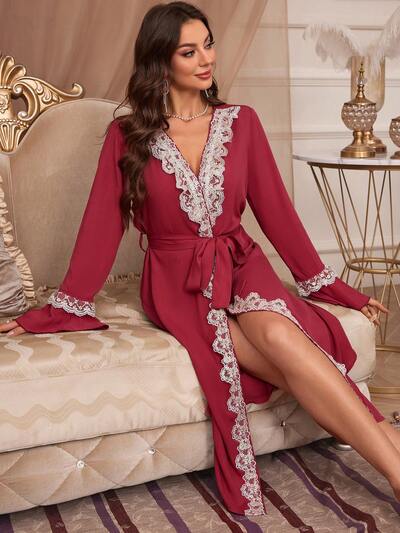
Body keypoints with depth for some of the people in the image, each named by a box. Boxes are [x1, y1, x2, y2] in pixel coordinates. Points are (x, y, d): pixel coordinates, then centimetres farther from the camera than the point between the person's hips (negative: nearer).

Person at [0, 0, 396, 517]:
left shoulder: (241, 121, 6)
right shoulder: (126, 136, 0)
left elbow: (276, 211, 8)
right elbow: (100, 227, 1)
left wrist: (332, 286, 7)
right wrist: (56, 312, -3)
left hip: (240, 267, 2)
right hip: (177, 283, -1)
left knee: (279, 334, -34)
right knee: (291, 353, -28)